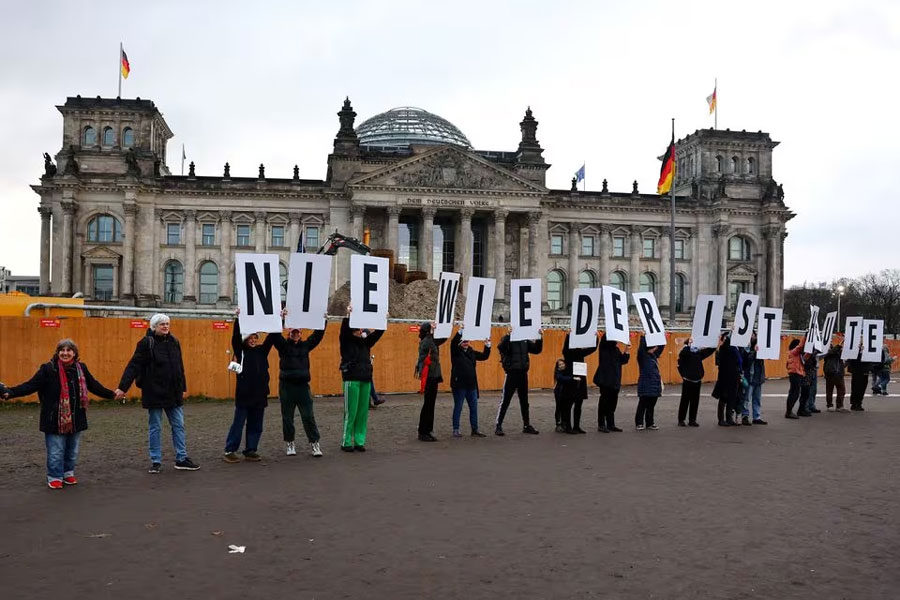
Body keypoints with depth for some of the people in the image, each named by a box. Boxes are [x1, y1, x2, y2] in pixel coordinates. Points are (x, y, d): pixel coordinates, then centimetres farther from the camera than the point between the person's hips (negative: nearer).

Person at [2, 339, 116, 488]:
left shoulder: (81, 368, 3)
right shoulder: (48, 369, -8)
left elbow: (94, 386, 14)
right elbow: (30, 385, -12)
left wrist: (111, 394, 18)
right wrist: (9, 393, -24)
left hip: (75, 419, 4)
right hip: (55, 419, -4)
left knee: (72, 450, 13)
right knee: (55, 451, 2)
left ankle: (68, 473, 30)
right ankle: (54, 477, 17)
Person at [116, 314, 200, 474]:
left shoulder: (174, 342, 8)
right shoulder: (146, 343, -9)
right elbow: (133, 366, -13)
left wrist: (183, 388, 19)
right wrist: (122, 387, -20)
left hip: (173, 393, 5)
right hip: (154, 393, -5)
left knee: (178, 425, 7)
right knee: (155, 428, 6)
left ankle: (182, 459, 15)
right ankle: (155, 462, 15)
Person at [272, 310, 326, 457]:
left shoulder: (305, 345, 10)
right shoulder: (283, 345, 2)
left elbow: (317, 335, 5)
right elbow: (276, 334, -13)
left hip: (303, 385, 1)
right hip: (286, 385, -1)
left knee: (308, 416, 0)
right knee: (287, 417, 7)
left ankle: (314, 444, 4)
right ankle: (289, 444, 19)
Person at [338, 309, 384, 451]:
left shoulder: (365, 342, 15)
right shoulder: (346, 341, 1)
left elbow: (377, 333, 8)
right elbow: (344, 330, -17)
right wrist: (348, 316, -27)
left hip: (366, 379, 5)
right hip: (351, 379, -5)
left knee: (363, 412, 6)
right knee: (351, 412, -4)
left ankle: (359, 441, 13)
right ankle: (346, 442, 4)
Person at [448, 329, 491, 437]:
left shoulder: (472, 352, 12)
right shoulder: (456, 352, -4)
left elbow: (484, 356, 16)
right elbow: (453, 343, -23)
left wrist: (487, 345, 2)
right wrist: (460, 331, -33)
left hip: (471, 385, 5)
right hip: (459, 384, -5)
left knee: (474, 408, 7)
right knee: (458, 407, 2)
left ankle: (475, 429, 15)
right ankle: (456, 430, 9)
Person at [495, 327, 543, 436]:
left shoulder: (525, 340, 7)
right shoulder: (508, 339, -7)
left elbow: (537, 350, 8)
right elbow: (500, 347, -26)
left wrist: (540, 337, -4)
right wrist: (508, 334, -33)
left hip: (523, 374, 5)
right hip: (511, 374, -5)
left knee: (524, 401, 13)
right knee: (505, 401, -2)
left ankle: (527, 425, 23)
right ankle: (498, 426, 4)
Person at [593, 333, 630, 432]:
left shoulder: (616, 349, 17)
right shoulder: (605, 346, -4)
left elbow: (623, 361, 11)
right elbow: (606, 338, -25)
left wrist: (626, 350, 0)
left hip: (614, 380, 7)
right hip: (605, 379, -7)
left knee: (612, 402, 11)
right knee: (604, 401, -3)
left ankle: (611, 424, 19)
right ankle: (601, 425, 3)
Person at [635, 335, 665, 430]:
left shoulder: (654, 355, 12)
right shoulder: (642, 356, -7)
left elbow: (661, 347, 18)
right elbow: (641, 348, -25)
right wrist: (643, 336, -27)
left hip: (654, 385, 7)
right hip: (645, 386, -7)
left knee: (651, 405, 10)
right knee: (642, 405, -2)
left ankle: (650, 423, 16)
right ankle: (639, 423, 4)